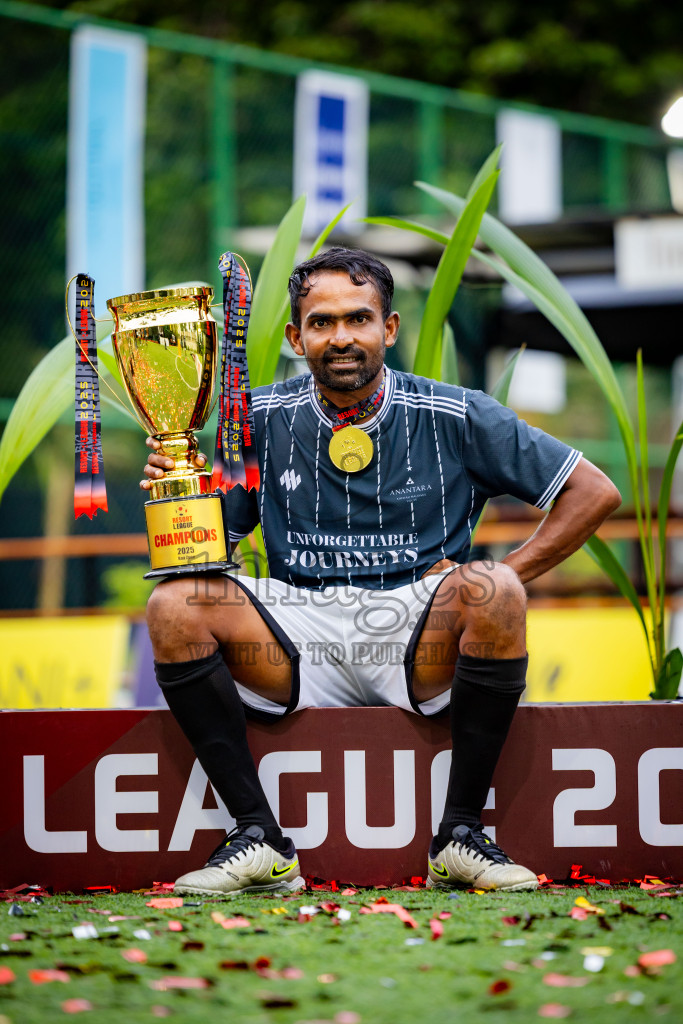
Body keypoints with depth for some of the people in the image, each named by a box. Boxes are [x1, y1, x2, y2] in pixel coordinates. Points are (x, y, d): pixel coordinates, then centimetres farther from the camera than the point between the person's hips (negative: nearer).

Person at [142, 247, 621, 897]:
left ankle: (460, 834, -21)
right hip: (302, 640, 2)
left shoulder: (455, 417, 3)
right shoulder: (262, 421, 7)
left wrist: (501, 579, -5)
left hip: (420, 648, -1)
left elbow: (594, 493, 6)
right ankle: (258, 839, -20)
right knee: (173, 606, -22)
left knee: (492, 591, -32)